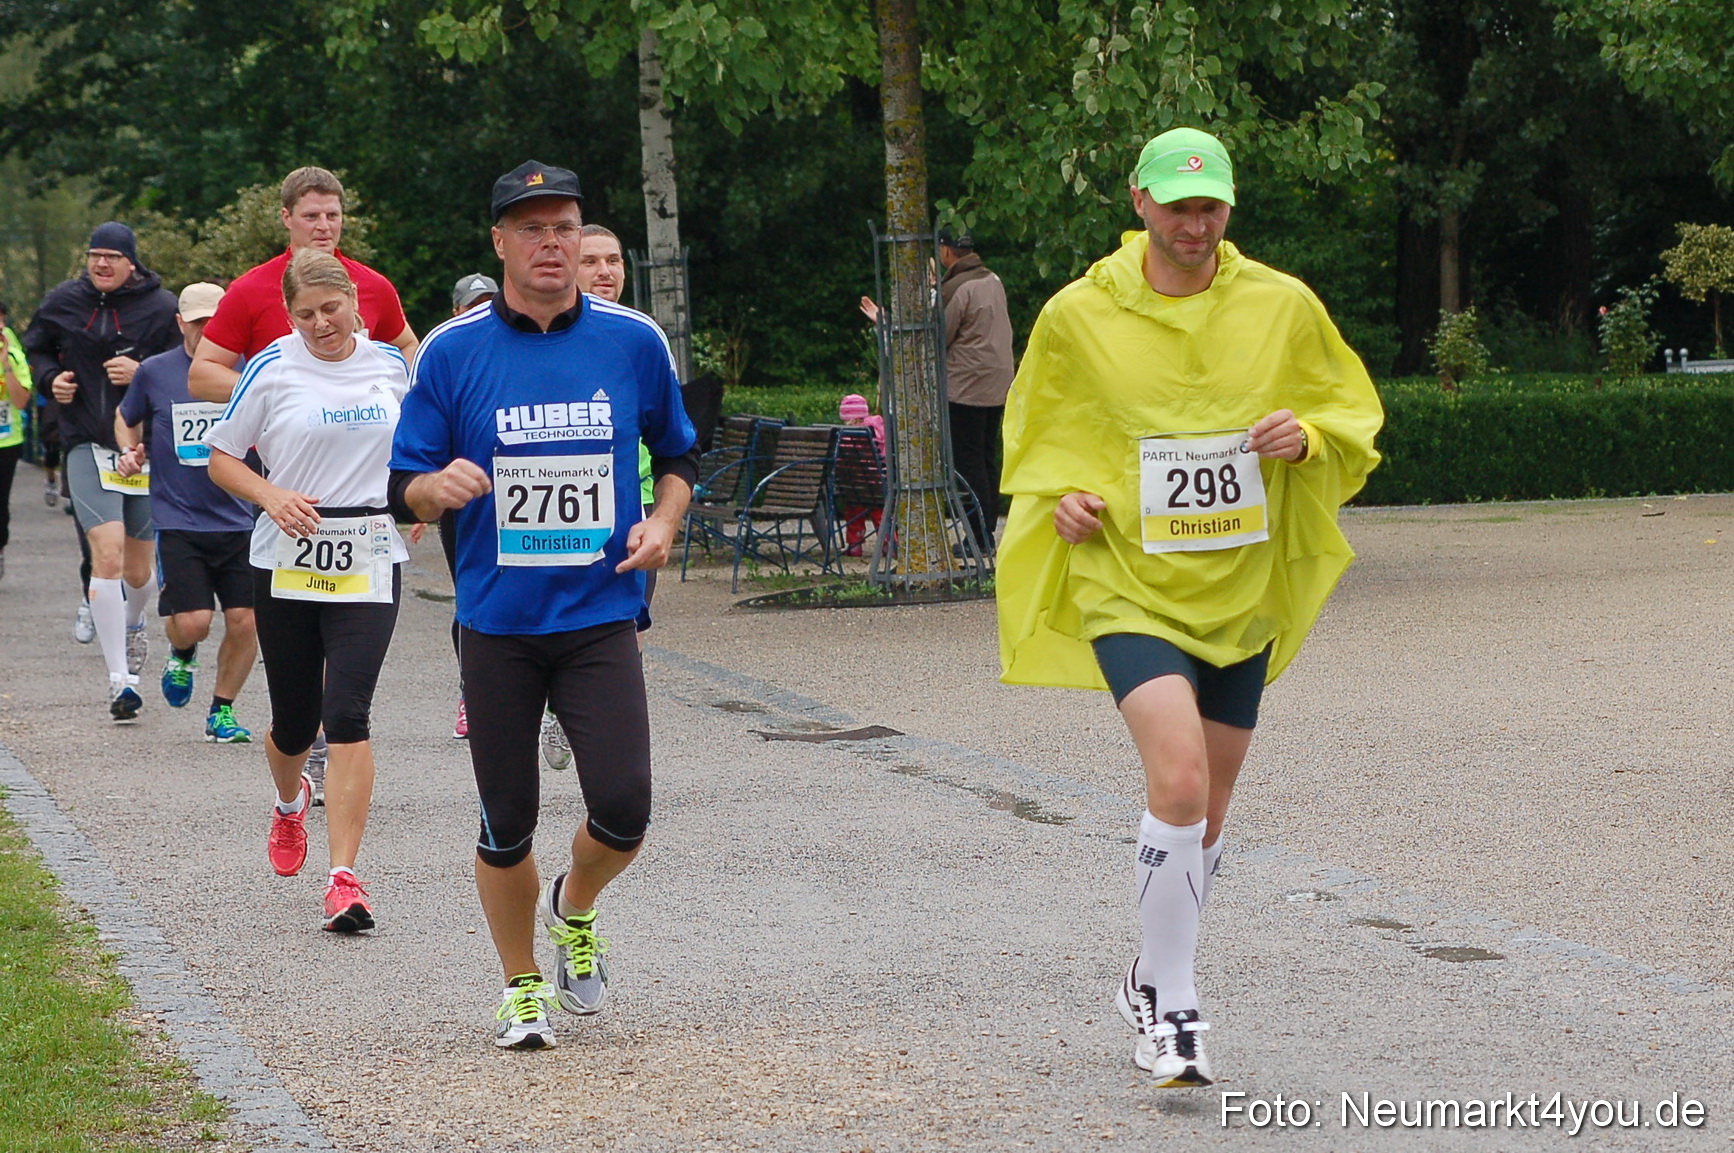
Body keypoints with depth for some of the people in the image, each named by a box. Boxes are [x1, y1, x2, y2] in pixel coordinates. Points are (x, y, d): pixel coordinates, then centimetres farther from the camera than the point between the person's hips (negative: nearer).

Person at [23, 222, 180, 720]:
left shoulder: (162, 307, -3)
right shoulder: (62, 303, 5)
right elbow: (36, 349, 21)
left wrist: (143, 374, -18)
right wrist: (49, 379, 1)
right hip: (88, 445, 0)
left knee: (138, 568, 10)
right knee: (106, 553, -18)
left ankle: (132, 623, 48)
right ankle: (119, 679, -17)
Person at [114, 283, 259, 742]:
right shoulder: (154, 373, 2)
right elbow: (126, 417, 20)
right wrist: (129, 450, 1)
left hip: (237, 520, 1)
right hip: (177, 520, -1)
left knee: (244, 622, -4)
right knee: (192, 622, -12)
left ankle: (222, 712, 16)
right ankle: (181, 655, 25)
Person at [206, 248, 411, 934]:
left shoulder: (389, 365, 5)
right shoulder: (273, 369, -3)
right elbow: (220, 459, 3)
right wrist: (273, 496, -14)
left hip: (369, 563, 0)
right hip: (287, 563, 0)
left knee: (347, 715, -13)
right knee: (294, 721, 9)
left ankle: (344, 879, -13)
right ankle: (290, 802, 46)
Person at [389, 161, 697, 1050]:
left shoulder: (633, 342, 2)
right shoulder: (452, 351, -2)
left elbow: (677, 454, 17)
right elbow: (404, 491, 1)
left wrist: (663, 523, -3)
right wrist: (439, 485, -22)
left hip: (600, 617, 0)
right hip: (497, 622, 0)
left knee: (623, 811, -11)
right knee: (507, 826, 5)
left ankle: (574, 909, 23)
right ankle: (522, 986, 28)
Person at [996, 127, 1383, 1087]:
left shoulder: (1284, 307, 0)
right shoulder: (1077, 315, -3)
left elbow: (1355, 413, 12)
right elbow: (1036, 436, 12)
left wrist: (1307, 436, -9)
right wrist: (1058, 497, -8)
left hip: (1244, 594, 3)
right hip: (1128, 585, -3)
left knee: (1205, 813, 13)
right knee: (1178, 783, -23)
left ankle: (1154, 979, 36)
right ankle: (1169, 1006, -10)